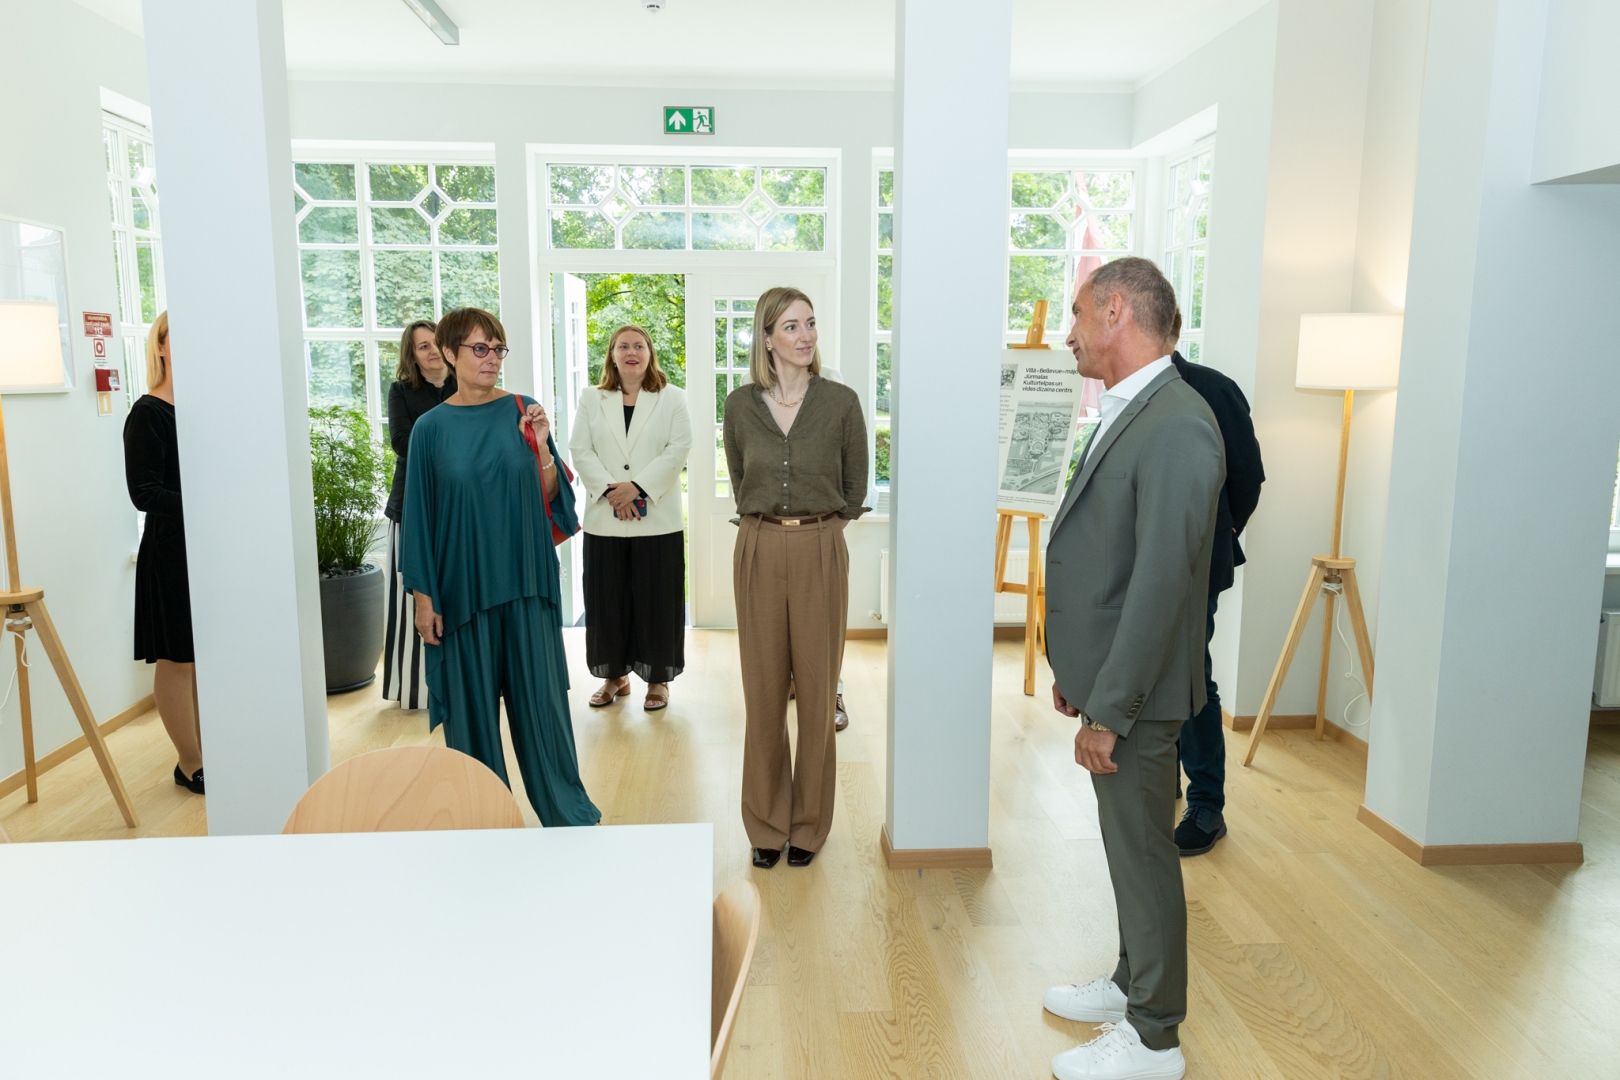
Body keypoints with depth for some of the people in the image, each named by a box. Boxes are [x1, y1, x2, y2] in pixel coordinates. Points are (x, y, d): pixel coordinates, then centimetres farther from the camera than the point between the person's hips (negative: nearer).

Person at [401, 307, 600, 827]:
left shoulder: (522, 411, 2)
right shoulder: (432, 428, -1)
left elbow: (550, 498, 2)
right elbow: (420, 515, 1)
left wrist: (541, 448, -16)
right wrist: (423, 597, -2)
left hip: (525, 581, 1)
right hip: (462, 585, -1)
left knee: (540, 695, 6)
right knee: (472, 701, 7)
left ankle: (566, 808, 21)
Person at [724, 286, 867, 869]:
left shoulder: (841, 402, -2)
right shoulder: (741, 404, 2)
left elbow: (855, 489, 8)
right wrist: (768, 524, 12)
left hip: (820, 552, -1)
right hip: (758, 552, 1)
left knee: (816, 689, 5)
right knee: (763, 691, 7)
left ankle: (810, 823, 21)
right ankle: (767, 822, 22)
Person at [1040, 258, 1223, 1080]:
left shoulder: (1177, 426, -22)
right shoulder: (1128, 414, 10)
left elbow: (1161, 582, -25)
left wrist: (1109, 711, -21)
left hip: (1136, 692, -9)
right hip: (1107, 677, 9)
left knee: (1143, 854, 6)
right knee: (1127, 845, 22)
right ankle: (1131, 983, 41)